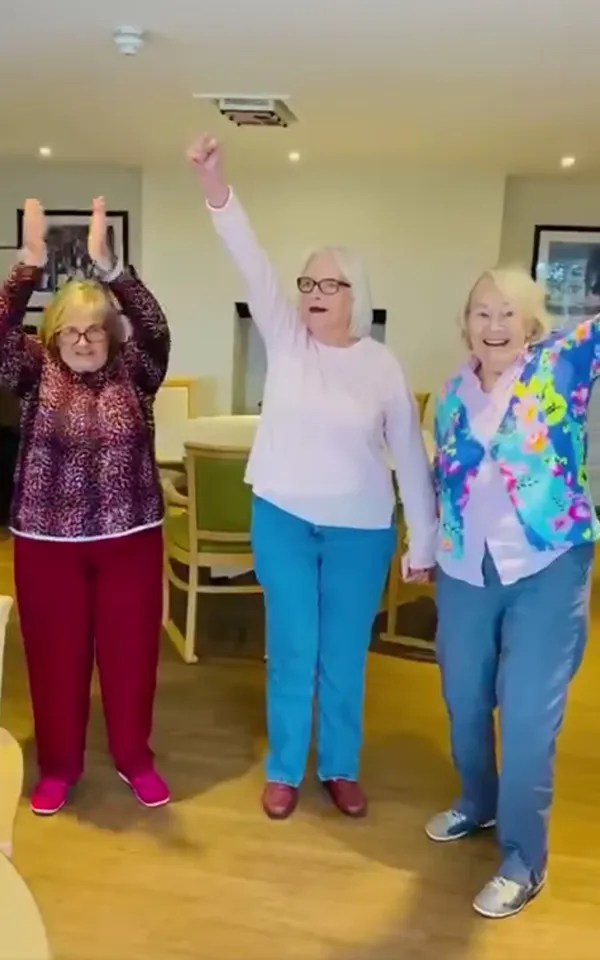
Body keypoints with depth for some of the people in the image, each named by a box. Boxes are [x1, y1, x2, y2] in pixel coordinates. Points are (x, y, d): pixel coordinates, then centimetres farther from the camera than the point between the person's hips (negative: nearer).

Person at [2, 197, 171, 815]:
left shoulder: (133, 371, 1)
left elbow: (155, 326, -16)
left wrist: (107, 264, -26)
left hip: (130, 537, 0)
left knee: (130, 653, 9)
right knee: (55, 655, 10)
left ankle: (134, 759, 29)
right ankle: (58, 766, 29)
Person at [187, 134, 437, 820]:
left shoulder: (383, 366, -4)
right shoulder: (284, 338, -2)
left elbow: (410, 456, -1)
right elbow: (251, 264, -16)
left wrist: (424, 542, 0)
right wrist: (215, 187, -29)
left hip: (360, 529, 0)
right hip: (282, 518, 0)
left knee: (345, 656, 12)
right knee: (291, 652, 9)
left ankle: (340, 768, 33)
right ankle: (284, 770, 29)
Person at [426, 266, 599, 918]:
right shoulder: (453, 393, 7)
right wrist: (426, 543, 18)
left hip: (548, 566, -4)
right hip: (465, 570, 5)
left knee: (528, 715, 1)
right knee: (464, 702, 17)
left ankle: (524, 860, 19)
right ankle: (477, 804, 44)